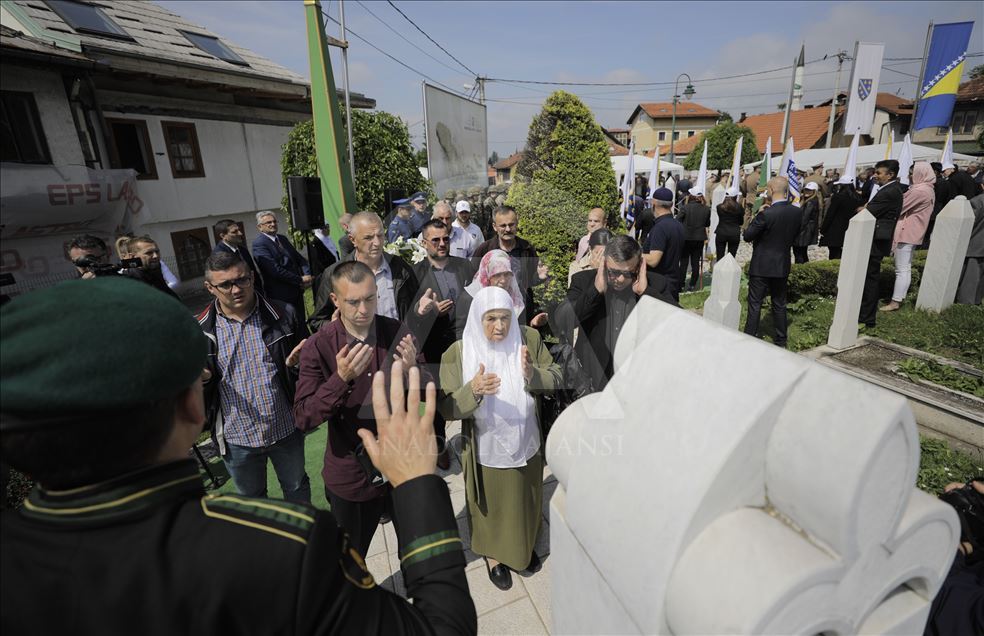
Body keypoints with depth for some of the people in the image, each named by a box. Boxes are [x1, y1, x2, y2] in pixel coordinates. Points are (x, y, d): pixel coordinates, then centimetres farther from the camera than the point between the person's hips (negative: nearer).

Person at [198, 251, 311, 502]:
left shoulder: (282, 314, -11)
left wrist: (294, 363, -23)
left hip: (286, 429, 0)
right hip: (238, 438, 1)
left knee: (297, 487, 24)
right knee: (251, 501, 25)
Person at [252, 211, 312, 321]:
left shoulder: (282, 238, 12)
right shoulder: (259, 244, -13)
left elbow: (299, 258, 12)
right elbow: (275, 270, -21)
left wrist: (307, 276, -7)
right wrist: (300, 280, -16)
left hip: (297, 291, 7)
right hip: (281, 295, -7)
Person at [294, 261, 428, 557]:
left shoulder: (397, 332, -10)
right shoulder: (318, 346, -16)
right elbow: (303, 419, -19)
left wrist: (412, 369, -27)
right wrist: (341, 378, -35)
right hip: (352, 476, -2)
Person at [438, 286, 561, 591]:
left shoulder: (529, 339, -12)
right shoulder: (457, 354, -17)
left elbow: (556, 379, -9)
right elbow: (446, 408, -17)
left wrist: (532, 374, -30)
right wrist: (473, 390, -36)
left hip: (526, 445, 3)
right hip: (487, 452, -2)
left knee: (526, 503, 25)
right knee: (492, 507, 21)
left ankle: (525, 546, 55)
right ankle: (493, 554, 50)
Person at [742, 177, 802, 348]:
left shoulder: (766, 214, -21)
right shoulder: (797, 212, -1)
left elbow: (747, 236, -12)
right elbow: (795, 235, 10)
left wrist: (757, 216, -1)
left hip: (761, 266, -6)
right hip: (782, 265, 6)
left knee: (755, 304, 2)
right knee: (779, 304, 15)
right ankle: (781, 341, 23)